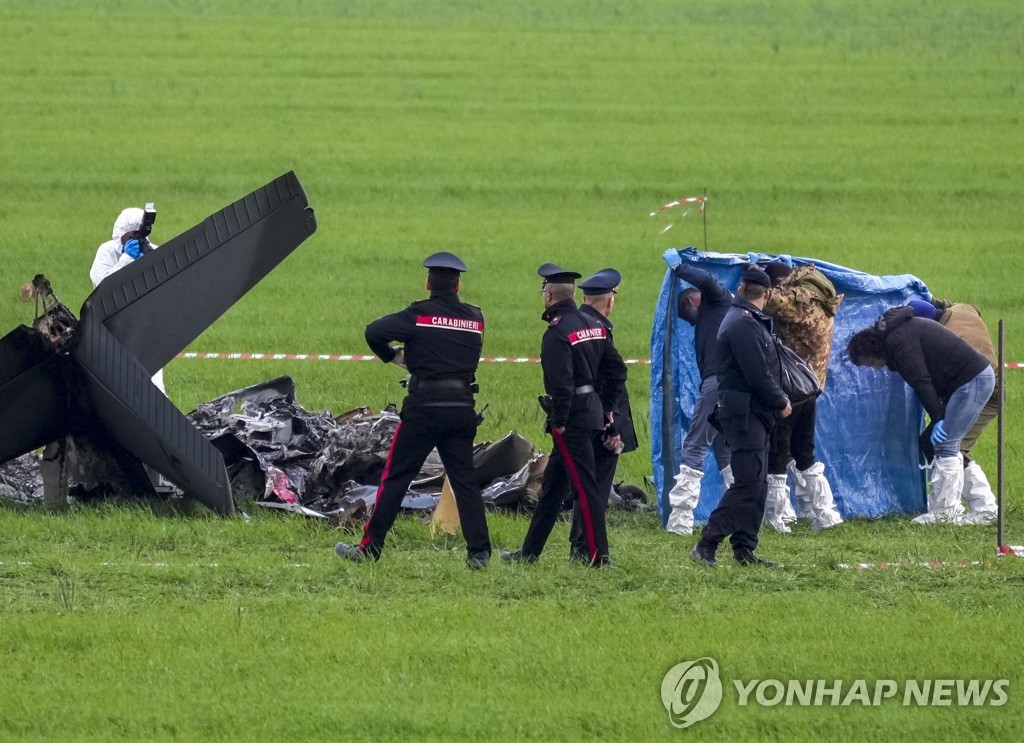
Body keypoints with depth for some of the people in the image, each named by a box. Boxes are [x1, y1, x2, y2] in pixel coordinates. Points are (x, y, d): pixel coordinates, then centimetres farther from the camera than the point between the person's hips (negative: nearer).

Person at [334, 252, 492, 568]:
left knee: (395, 478, 2)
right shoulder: (475, 318, 8)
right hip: (463, 408, 4)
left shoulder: (420, 315, -6)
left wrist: (391, 355, 4)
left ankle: (369, 547, 4)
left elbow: (374, 331, -16)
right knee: (464, 480, 8)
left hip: (424, 407, -4)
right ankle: (479, 552, 1)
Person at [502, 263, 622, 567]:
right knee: (551, 486, 15)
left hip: (572, 418, -9)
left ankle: (599, 556, -6)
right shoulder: (595, 325, 12)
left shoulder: (557, 333, -15)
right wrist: (609, 408, 19)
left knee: (585, 488, -7)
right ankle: (530, 551, 21)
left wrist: (559, 422, -15)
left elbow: (561, 382, -22)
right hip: (594, 413, 9)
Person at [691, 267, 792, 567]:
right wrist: (781, 402, -6)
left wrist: (777, 398, 4)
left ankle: (745, 550, 13)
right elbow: (758, 376, -19)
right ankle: (706, 546, -13)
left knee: (756, 485, 11)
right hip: (743, 414, -10)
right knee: (748, 483, -13)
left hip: (753, 415, 10)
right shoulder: (743, 325, -16)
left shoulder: (751, 323, 18)